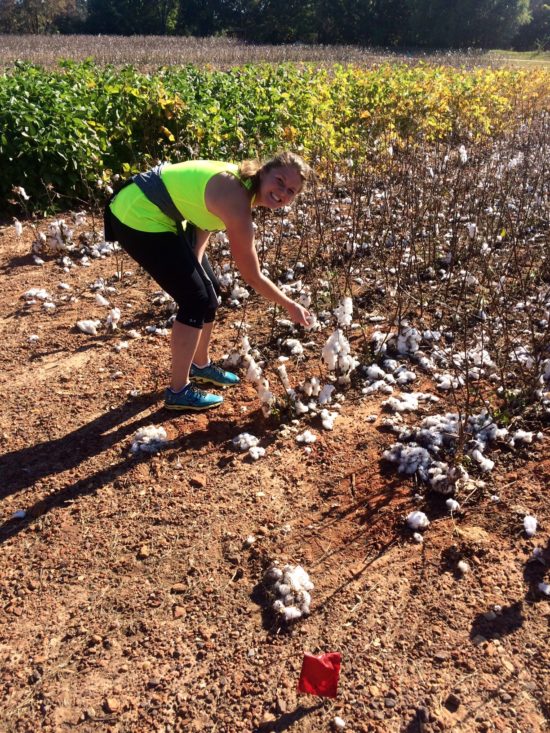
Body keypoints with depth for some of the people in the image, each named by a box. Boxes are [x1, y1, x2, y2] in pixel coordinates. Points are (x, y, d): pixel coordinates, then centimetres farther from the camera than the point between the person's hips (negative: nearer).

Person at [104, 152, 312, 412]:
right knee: (196, 298, -10)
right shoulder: (237, 202, -29)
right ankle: (178, 391, 5)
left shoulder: (243, 181, -1)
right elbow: (253, 278, -22)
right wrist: (291, 307, -8)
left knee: (209, 289, 14)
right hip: (139, 218, -10)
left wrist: (195, 262, -6)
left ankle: (200, 365, 34)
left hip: (164, 215, 10)